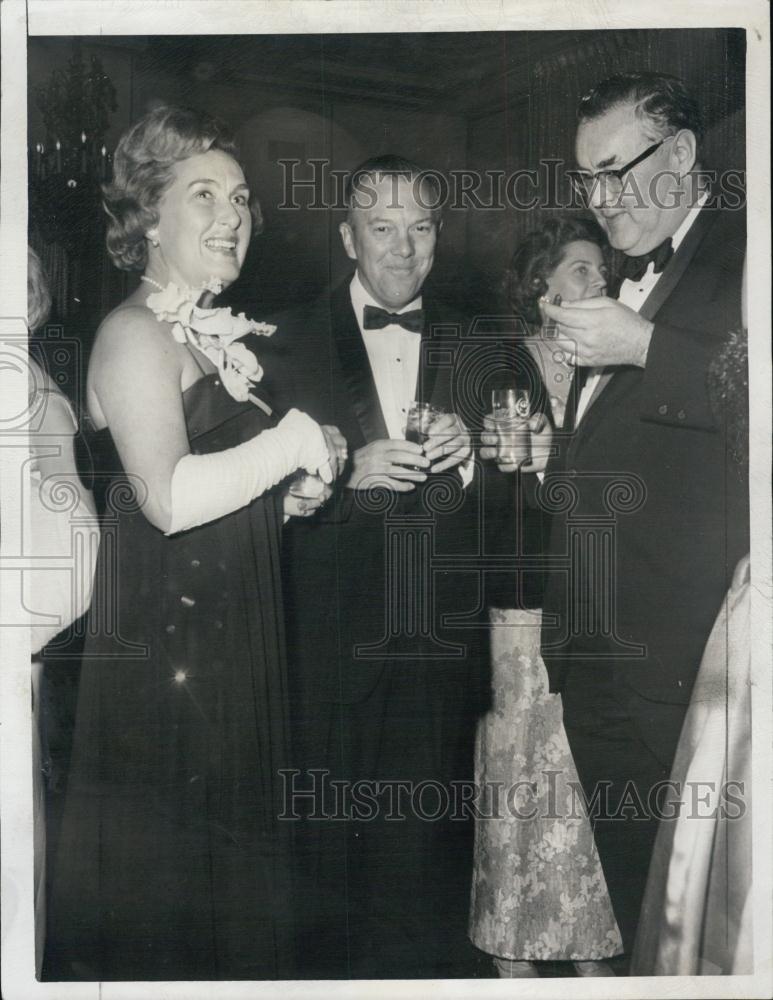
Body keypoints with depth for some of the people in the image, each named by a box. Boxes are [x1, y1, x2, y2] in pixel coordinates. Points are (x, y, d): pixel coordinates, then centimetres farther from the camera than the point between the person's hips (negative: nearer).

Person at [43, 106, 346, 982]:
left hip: (232, 649, 9)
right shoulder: (134, 332, -11)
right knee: (157, 887, 3)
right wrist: (291, 443, -16)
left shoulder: (215, 337, 15)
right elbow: (169, 497, -25)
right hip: (161, 653, -9)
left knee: (231, 884, 18)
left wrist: (294, 490, 3)